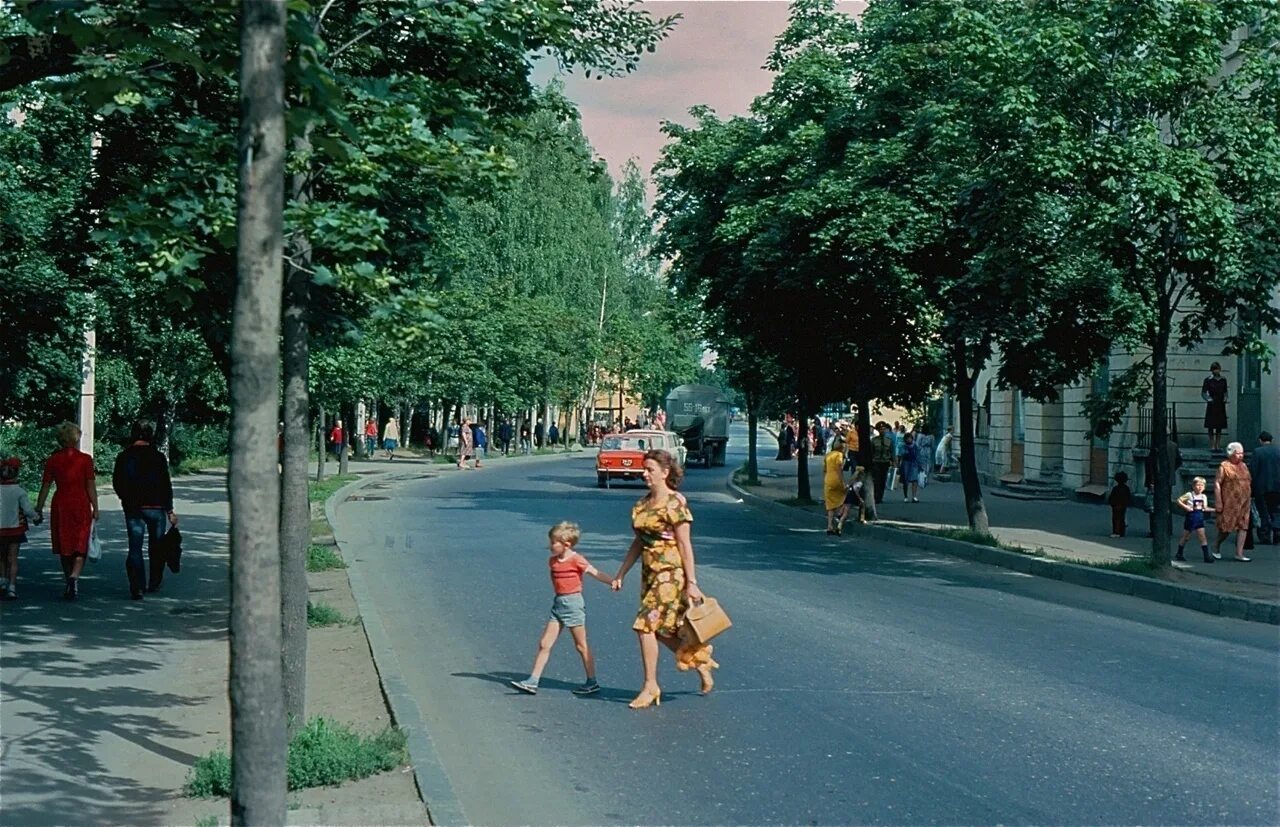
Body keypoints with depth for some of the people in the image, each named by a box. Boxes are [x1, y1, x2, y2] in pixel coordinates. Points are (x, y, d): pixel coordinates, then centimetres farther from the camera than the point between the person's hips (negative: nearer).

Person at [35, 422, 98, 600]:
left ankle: (70, 584, 19)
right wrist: (95, 508, 3)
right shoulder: (85, 459, -5)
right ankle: (74, 578, -22)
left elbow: (45, 486, 2)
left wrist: (39, 509, 9)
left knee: (64, 547, 13)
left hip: (60, 505, 2)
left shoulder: (53, 460, 1)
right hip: (81, 505, -2)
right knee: (80, 546, 1)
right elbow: (91, 486, -4)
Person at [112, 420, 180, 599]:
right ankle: (154, 583, 22)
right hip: (155, 507, -1)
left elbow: (117, 482, 6)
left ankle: (136, 587, -11)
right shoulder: (158, 457, -6)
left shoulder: (123, 457, 0)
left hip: (132, 508, 1)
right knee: (156, 547, 14)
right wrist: (170, 510, -1)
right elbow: (166, 485, -6)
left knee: (135, 548, 0)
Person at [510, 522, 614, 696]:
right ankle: (532, 682, 3)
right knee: (544, 644, 2)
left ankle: (592, 683, 13)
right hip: (558, 603, 7)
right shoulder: (553, 561, 8)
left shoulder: (576, 560, -13)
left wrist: (612, 582, -29)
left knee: (581, 645, 2)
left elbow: (595, 573, -17)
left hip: (573, 603, -7)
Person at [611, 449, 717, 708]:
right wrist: (621, 573, 15)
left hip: (671, 573, -8)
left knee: (646, 626, -10)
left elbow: (685, 545, -14)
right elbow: (638, 542, 17)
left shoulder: (674, 503, -12)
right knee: (663, 631, 11)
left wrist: (691, 583, -15)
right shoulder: (643, 503, 11)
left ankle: (650, 687, 1)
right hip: (649, 572, 8)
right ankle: (700, 659, 31)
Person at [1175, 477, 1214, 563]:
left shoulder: (1204, 497, 6)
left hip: (1199, 518, 4)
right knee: (1186, 537, 6)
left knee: (1202, 536, -3)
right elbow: (1179, 501, -9)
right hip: (1191, 517, -4)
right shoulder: (1189, 495, -9)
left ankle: (1207, 556, -5)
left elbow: (1205, 508, 11)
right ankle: (1179, 554, 22)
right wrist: (1185, 507, -19)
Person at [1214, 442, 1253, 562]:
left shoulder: (1244, 466, 13)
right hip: (1229, 502, -6)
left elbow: (1248, 482, 21)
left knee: (1243, 527, 0)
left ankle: (1239, 554, 3)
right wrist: (1218, 502, -16)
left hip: (1243, 503, 6)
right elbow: (1217, 483, -10)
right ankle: (1216, 547, 26)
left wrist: (1248, 500, 17)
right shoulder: (1224, 466, -6)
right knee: (1226, 527, 1)